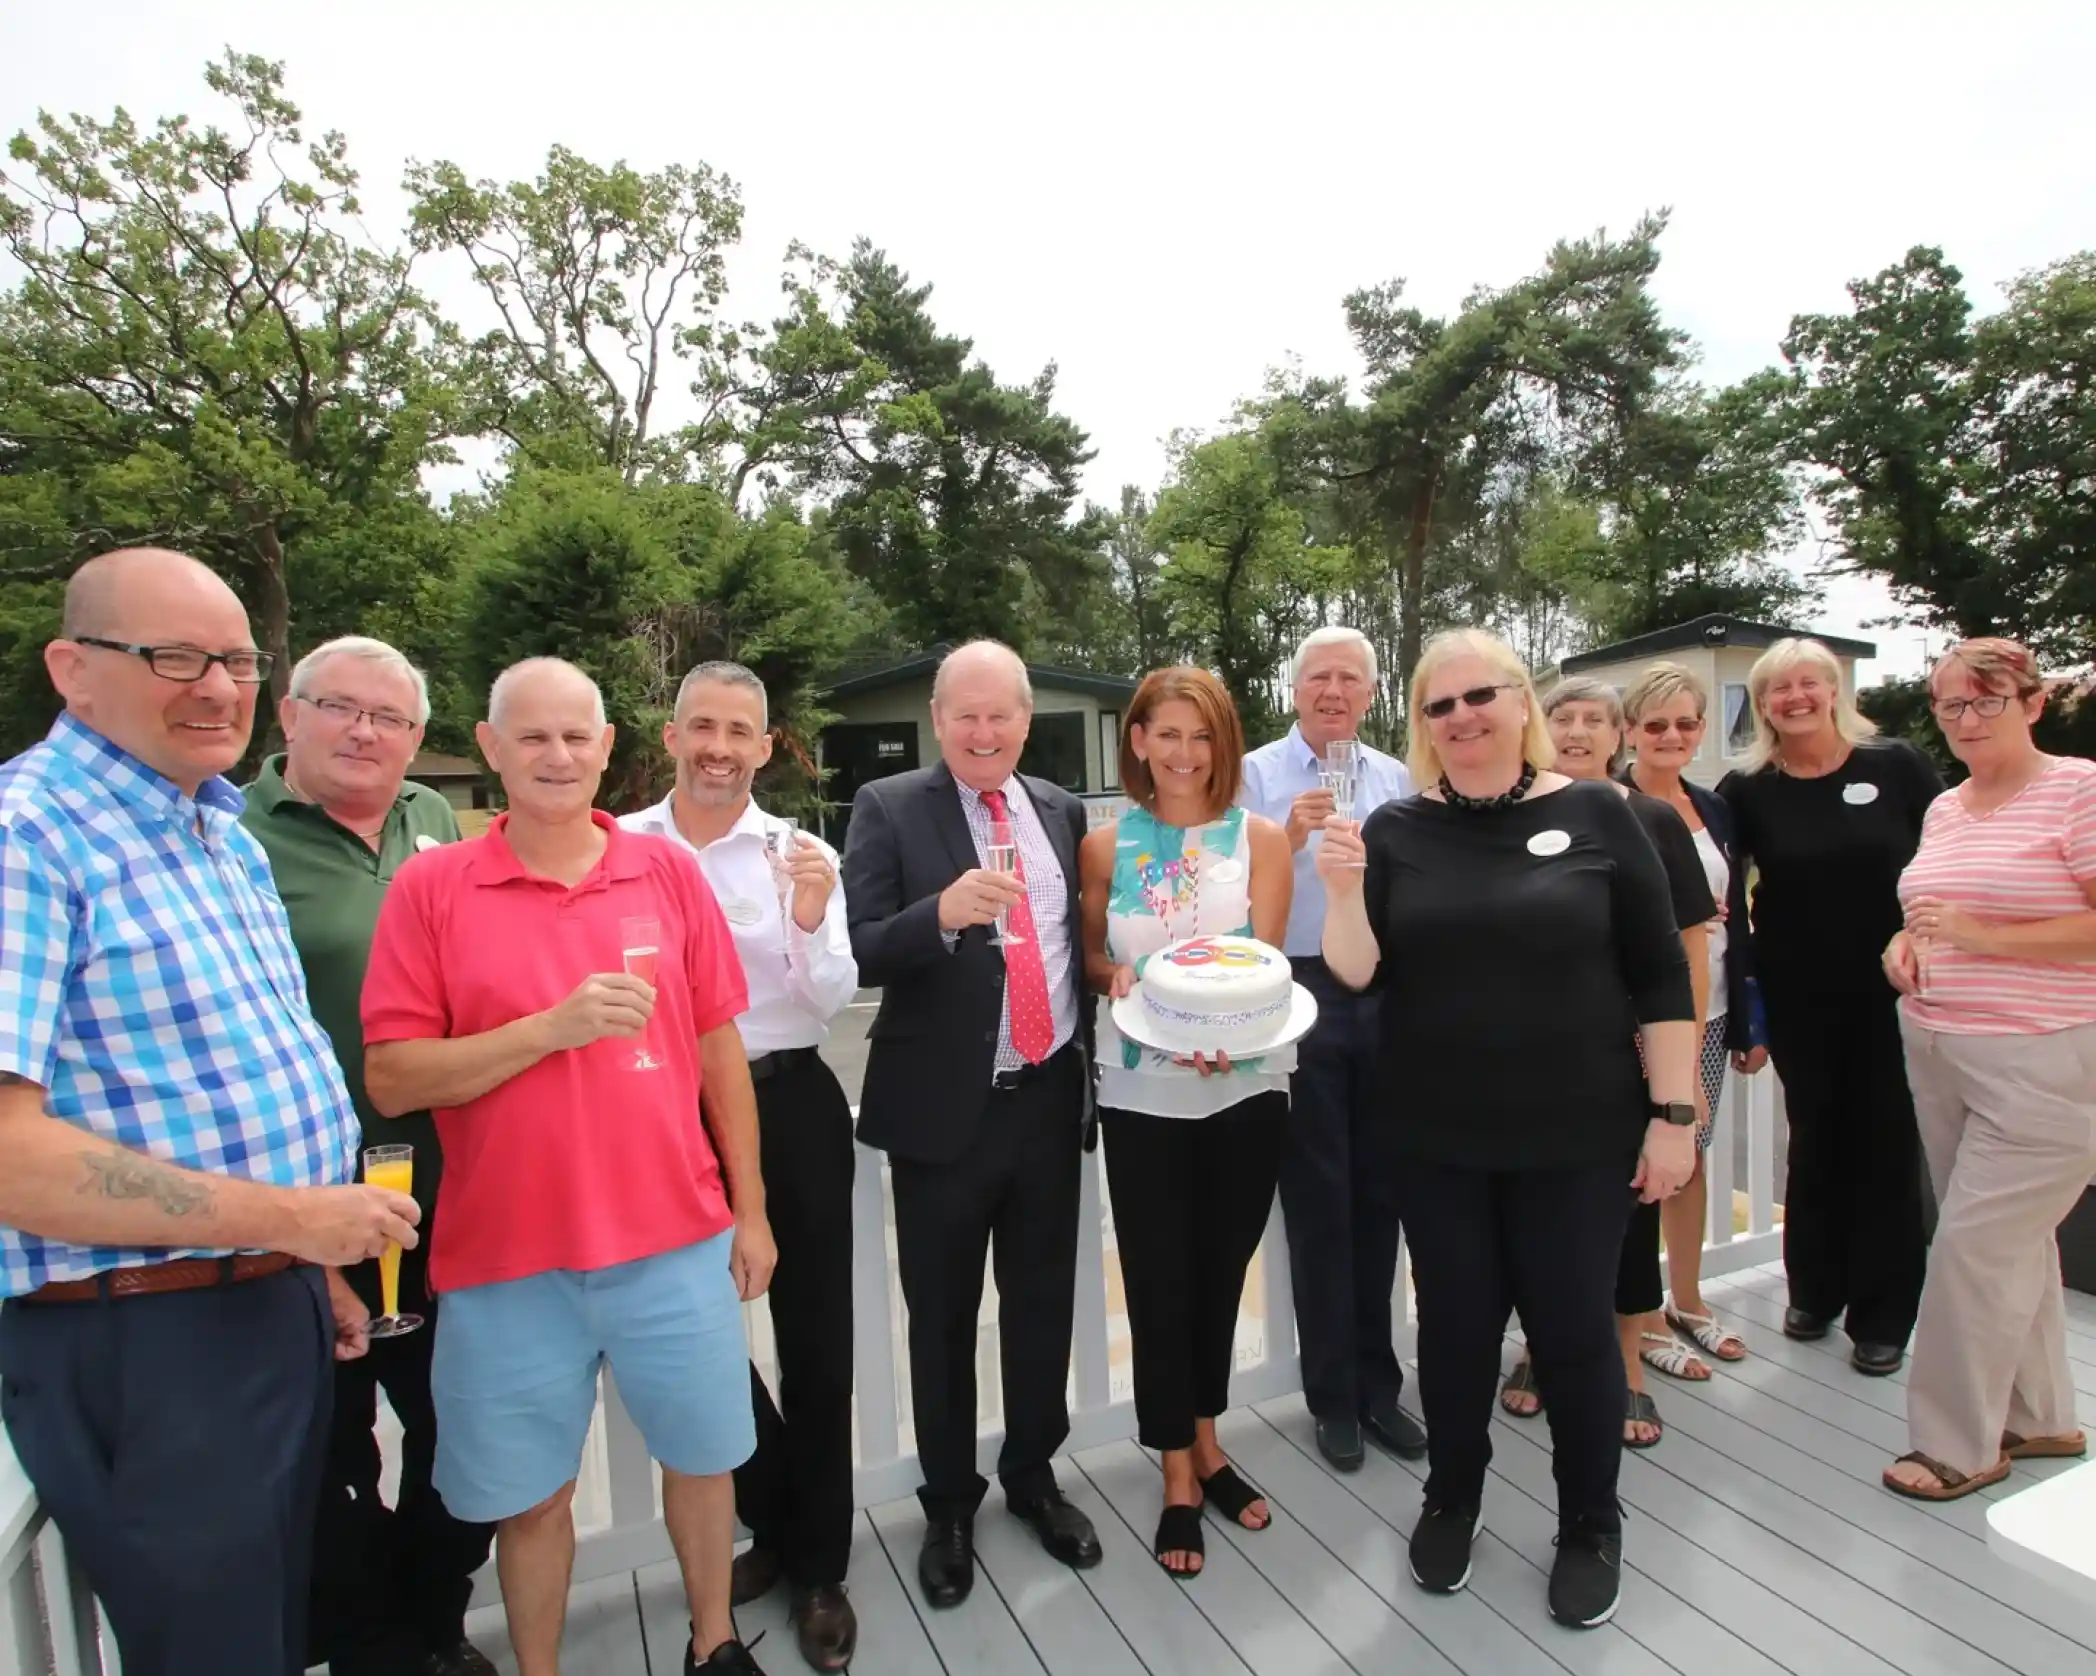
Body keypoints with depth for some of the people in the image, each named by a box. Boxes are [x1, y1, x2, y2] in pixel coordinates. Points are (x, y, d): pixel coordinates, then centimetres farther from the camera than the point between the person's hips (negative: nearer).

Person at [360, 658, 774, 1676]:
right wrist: (553, 1026, -21)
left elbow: (719, 1048, 3)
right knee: (529, 1494, 16)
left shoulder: (667, 870, 0)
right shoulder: (430, 886, -4)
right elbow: (392, 1080, -7)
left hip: (676, 1238, 2)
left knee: (702, 1453, 17)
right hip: (508, 1256, -1)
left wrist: (750, 1209, 5)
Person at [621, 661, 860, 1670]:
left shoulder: (799, 854, -6)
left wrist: (810, 918, -27)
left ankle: (818, 1564, 33)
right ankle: (776, 1516, 44)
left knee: (813, 1333, 10)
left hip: (790, 1104, -1)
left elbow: (832, 1000, -10)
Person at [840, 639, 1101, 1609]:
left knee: (1044, 1302, 18)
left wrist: (1092, 1057, 7)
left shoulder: (1061, 811, 6)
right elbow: (861, 953, -15)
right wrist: (944, 912, -33)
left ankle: (1033, 1476, 42)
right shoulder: (889, 808, -7)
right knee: (941, 1315, 13)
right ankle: (949, 1503, 37)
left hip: (1048, 1096, 4)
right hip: (944, 1106, -3)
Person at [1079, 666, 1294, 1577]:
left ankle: (1205, 1442, 40)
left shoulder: (1262, 840, -3)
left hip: (1244, 1088, 1)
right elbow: (1089, 955, 9)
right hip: (1141, 1096, 0)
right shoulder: (1105, 846, -1)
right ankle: (1179, 1478, 28)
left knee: (1222, 1272, 17)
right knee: (1158, 1281, 8)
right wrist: (1114, 975, -14)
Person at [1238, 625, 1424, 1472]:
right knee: (1318, 1200, 6)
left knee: (1377, 1196, 13)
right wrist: (1287, 840, -22)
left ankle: (1376, 1383, 30)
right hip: (1300, 997, -4)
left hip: (1385, 997, 4)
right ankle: (1333, 1395, 23)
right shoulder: (1256, 775, -2)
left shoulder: (1396, 779, 10)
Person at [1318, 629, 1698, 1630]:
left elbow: (1660, 977, -2)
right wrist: (1342, 891, -22)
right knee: (1455, 1326, 14)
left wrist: (1673, 1113, -5)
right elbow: (1356, 976, -4)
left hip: (1578, 1135, -1)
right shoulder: (1396, 831, -1)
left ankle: (1590, 1526, 35)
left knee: (1574, 1330, 10)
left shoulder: (1595, 815, -4)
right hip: (1437, 1141, 1)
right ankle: (1450, 1499, 39)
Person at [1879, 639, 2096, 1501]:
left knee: (1974, 1243, -4)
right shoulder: (1944, 807, 13)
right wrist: (1908, 942, 4)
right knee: (2013, 1240, 17)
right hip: (1937, 1050, 7)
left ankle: (1958, 1444, 11)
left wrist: (1984, 937, -21)